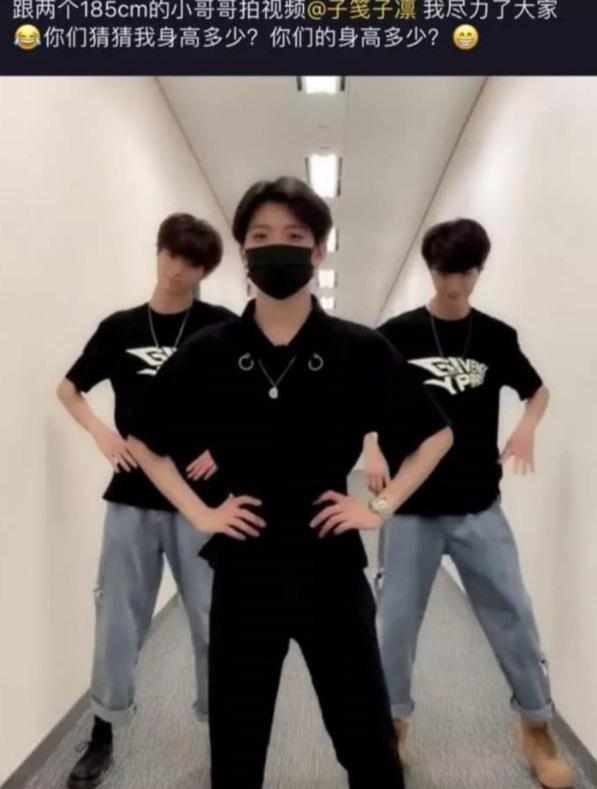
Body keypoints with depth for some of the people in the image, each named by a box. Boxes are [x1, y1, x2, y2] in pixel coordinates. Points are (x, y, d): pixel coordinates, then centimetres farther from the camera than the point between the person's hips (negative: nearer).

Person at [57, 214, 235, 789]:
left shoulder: (223, 327, -3)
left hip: (201, 499, -2)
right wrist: (101, 433, -3)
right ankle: (101, 737, 30)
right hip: (133, 498, 2)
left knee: (213, 620, 7)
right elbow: (68, 388, 14)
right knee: (117, 618, 11)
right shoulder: (120, 327, 4)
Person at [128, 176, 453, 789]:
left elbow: (435, 435, 6)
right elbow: (146, 442, 10)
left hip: (332, 569, 0)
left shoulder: (361, 351, -6)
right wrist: (198, 513, 1)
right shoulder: (208, 354, -4)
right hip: (243, 571, 1)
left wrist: (380, 508, -2)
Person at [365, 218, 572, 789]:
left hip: (479, 508, 1)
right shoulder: (396, 335, -2)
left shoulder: (497, 336, 3)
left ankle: (537, 727, 25)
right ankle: (394, 722, 28)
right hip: (412, 508, -1)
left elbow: (537, 390, 16)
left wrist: (526, 429, -4)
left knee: (513, 616, 4)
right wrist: (371, 451, -12)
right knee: (398, 620, 7)